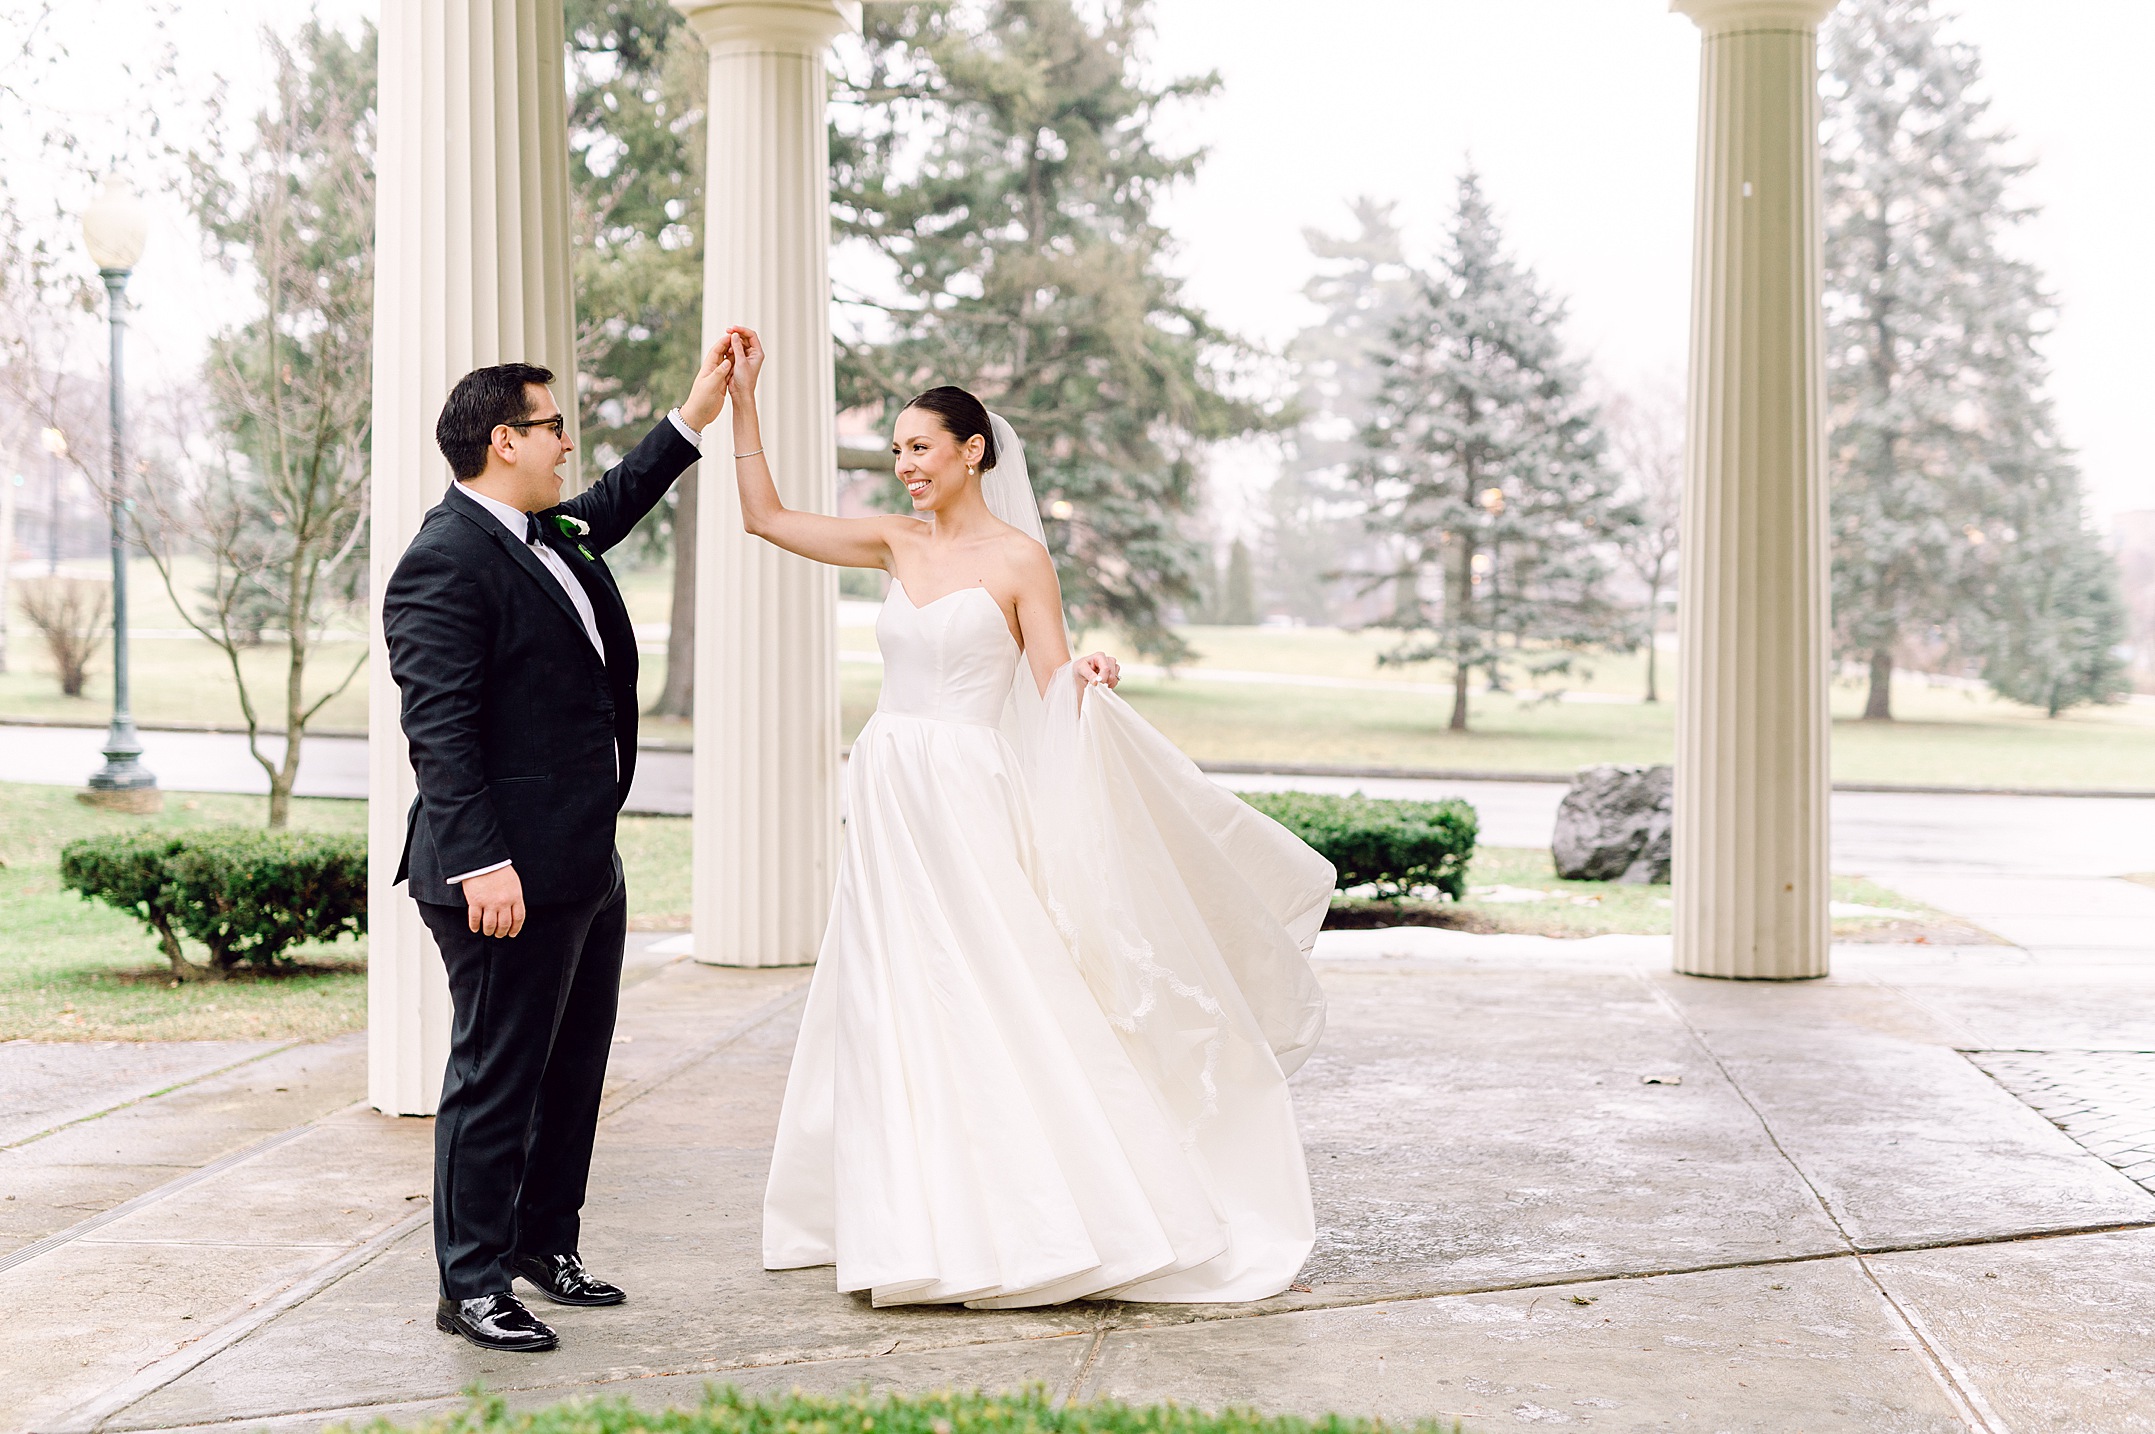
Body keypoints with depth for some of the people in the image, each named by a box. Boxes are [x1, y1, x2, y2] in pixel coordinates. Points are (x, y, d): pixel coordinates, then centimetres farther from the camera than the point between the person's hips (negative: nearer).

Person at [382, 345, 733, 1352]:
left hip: (586, 863, 10)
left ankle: (545, 1240, 33)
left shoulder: (551, 534, 14)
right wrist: (482, 865, -26)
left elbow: (615, 505, 37)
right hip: (512, 873, -10)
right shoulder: (446, 561, -16)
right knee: (496, 1078, -1)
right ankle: (473, 1286, 9)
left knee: (574, 1065, 19)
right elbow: (438, 730, -22)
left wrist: (697, 411, 34)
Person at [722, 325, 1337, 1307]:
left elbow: (1056, 694, -7)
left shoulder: (1018, 557, -5)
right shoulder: (897, 545, 9)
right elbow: (766, 516, 11)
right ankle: (923, 1223, 19)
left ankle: (1051, 1222, 1)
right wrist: (743, 398, 7)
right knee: (893, 1016, 8)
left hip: (967, 803, -6)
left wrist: (1088, 683, -29)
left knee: (992, 1007, -8)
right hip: (886, 799, 6)